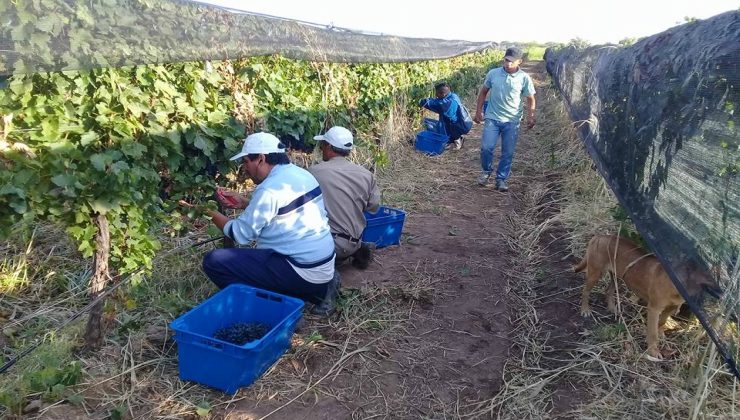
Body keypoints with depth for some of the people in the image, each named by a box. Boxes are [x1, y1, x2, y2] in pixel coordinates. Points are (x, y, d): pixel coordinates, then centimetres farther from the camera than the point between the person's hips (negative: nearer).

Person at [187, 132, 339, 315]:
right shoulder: (300, 174, 8)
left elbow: (240, 233, -11)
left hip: (303, 271, -9)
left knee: (214, 261, -12)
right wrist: (243, 203, 14)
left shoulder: (270, 189, -18)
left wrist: (210, 214, 4)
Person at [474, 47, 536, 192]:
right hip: (492, 118, 0)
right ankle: (486, 171, 20)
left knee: (508, 153, 3)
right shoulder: (493, 74, -2)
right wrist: (478, 111, 7)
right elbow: (483, 92, 10)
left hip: (512, 121, 0)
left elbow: (530, 99, 2)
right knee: (486, 147, -8)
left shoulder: (524, 78, -5)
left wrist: (530, 116, -10)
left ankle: (501, 179, 19)